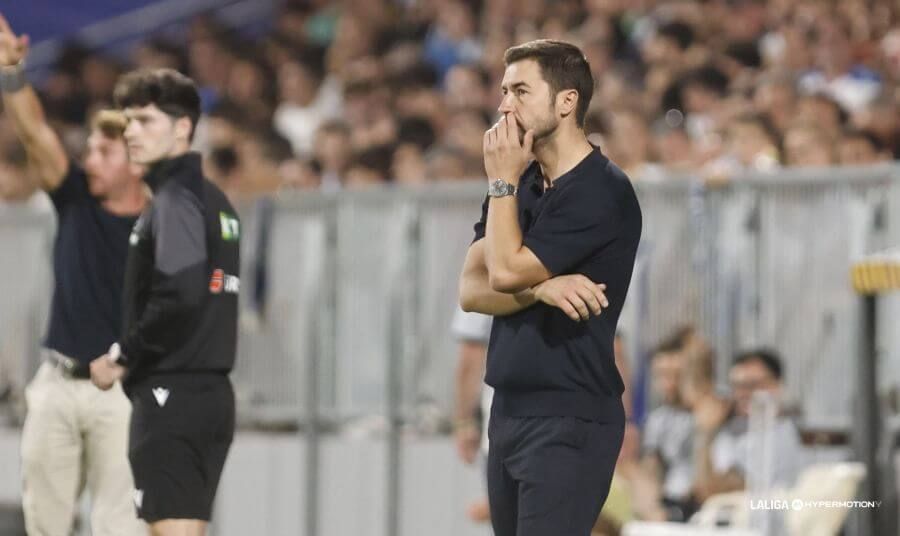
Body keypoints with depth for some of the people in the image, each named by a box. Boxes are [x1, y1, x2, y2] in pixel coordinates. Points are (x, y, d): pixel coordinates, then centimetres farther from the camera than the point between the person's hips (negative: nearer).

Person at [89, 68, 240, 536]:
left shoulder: (175, 200, -12)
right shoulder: (213, 199, 16)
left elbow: (179, 296, -23)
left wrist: (123, 357, -12)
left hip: (173, 396, -10)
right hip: (213, 393, 10)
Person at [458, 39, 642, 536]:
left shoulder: (601, 191, -12)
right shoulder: (525, 183, 14)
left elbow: (506, 272, -17)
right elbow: (471, 290, 4)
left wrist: (503, 181, -6)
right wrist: (540, 288, -14)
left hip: (569, 420, -8)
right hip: (509, 413, 8)